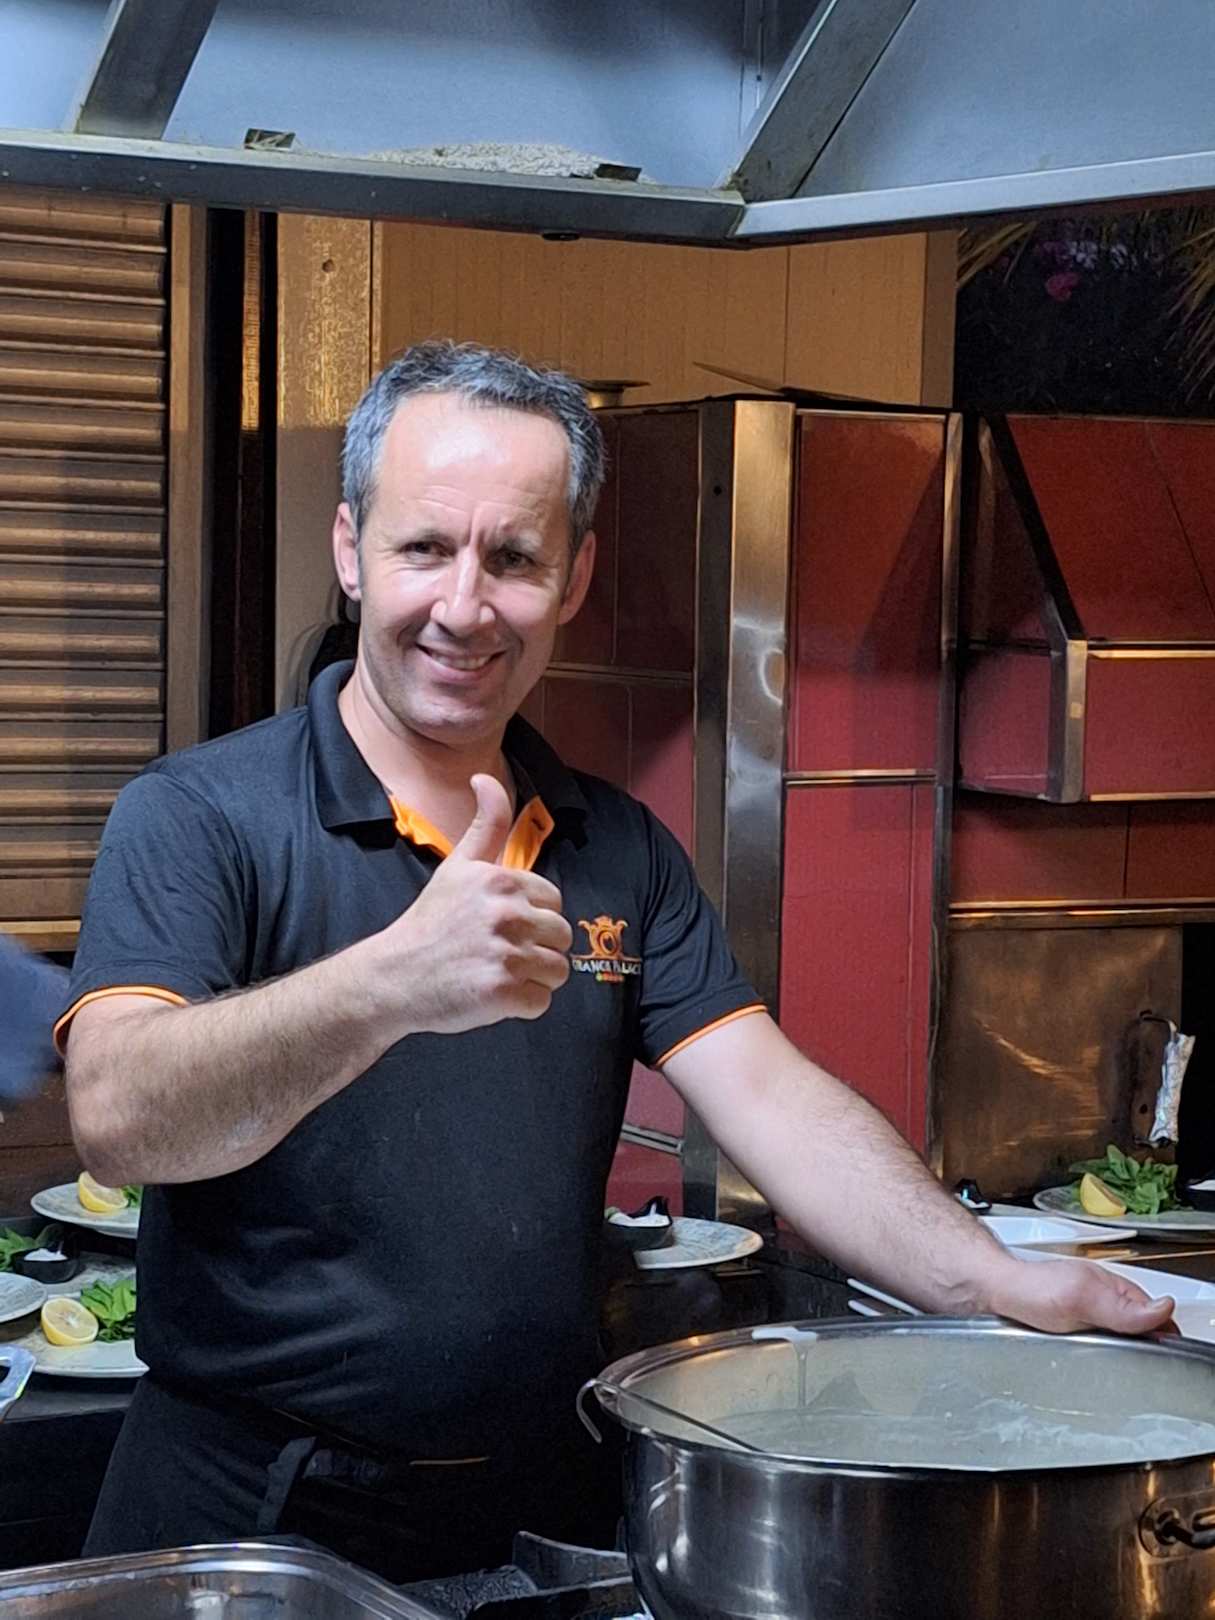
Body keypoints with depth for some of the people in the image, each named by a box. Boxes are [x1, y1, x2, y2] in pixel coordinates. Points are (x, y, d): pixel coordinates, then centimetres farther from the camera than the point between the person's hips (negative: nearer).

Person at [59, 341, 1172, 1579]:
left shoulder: (620, 851, 5)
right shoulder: (197, 817, -11)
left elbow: (769, 1099, -5)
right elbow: (117, 1119, -27)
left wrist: (998, 1285, -22)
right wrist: (392, 985, -43)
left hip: (534, 1509, 5)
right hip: (245, 1517, -4)